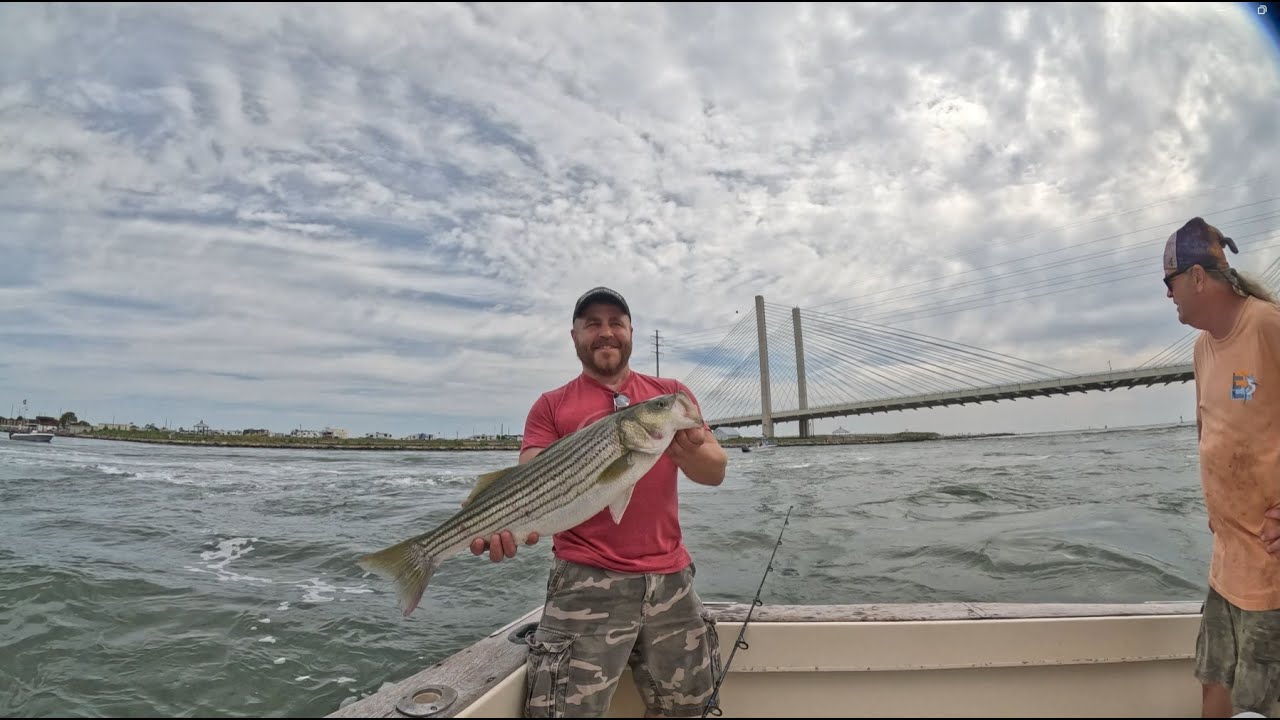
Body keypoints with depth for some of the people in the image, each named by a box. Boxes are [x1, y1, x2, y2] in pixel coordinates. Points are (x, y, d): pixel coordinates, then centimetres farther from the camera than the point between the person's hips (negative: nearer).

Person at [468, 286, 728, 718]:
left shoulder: (672, 394, 8)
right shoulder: (551, 407, 4)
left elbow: (715, 472, 1)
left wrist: (687, 449, -21)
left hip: (671, 578, 3)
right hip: (588, 583, -3)